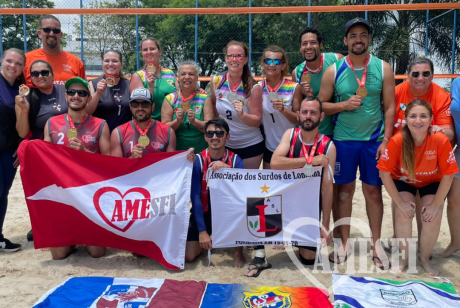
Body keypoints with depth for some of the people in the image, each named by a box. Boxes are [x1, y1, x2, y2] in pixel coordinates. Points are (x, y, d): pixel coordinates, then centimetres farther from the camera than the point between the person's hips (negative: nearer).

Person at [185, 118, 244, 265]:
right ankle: (207, 238, 22)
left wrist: (228, 169, -36)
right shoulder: (197, 160, -11)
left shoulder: (235, 160, -8)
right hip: (204, 213, 0)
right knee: (188, 256, -13)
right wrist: (202, 231, -21)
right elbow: (195, 197, -16)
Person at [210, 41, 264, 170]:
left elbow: (257, 121, -15)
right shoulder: (216, 81, -7)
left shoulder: (253, 88, -16)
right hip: (224, 144, 3)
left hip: (250, 146, -3)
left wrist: (242, 115, -32)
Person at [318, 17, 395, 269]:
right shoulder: (334, 71, -1)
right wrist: (345, 105, -17)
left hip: (374, 140, 0)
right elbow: (320, 105, 0)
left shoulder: (383, 68, 0)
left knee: (373, 191, 7)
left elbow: (390, 107, -1)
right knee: (343, 190, 6)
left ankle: (376, 243, 21)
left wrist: (386, 140, -8)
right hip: (343, 140, 0)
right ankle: (344, 243, 20)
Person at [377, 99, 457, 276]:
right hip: (404, 181, 0)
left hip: (432, 182, 1)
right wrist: (400, 202, -21)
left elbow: (447, 175, -19)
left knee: (432, 217, -17)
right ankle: (404, 258, 5)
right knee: (403, 213, -20)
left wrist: (435, 204, -17)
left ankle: (424, 258, 11)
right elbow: (384, 172, -24)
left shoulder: (441, 141, -30)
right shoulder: (397, 141, -31)